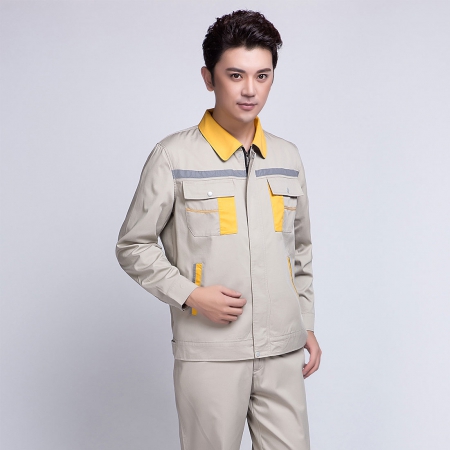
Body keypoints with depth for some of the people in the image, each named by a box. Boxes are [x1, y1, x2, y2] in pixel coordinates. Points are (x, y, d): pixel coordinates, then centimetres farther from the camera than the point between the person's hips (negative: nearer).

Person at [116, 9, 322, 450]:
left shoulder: (287, 157, 8)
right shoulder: (174, 157, -6)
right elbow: (133, 247, -1)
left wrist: (308, 324, 15)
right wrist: (191, 294, -12)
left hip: (282, 351, 4)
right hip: (209, 351, -4)